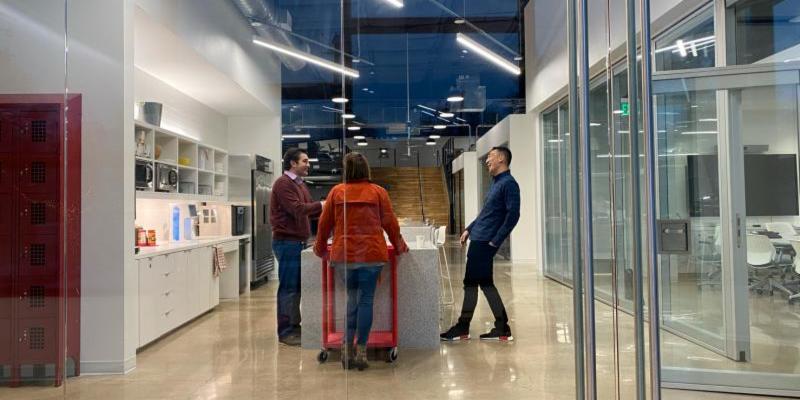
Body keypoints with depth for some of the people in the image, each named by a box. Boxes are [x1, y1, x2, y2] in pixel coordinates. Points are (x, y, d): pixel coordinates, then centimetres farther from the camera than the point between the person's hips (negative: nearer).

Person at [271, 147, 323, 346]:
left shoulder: (300, 184, 19)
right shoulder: (283, 183, -12)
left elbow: (309, 209, 16)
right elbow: (297, 209, -20)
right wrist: (322, 204, -16)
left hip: (298, 241, 10)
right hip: (287, 242, -9)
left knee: (296, 286, 13)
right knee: (288, 288, -5)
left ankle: (294, 326, 22)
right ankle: (285, 332, 3)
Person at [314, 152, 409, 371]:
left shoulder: (337, 191, 4)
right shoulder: (378, 192, 1)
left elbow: (325, 223, 8)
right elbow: (390, 223, 3)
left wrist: (320, 248, 23)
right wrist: (399, 247, 18)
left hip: (343, 254, 2)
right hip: (372, 254, -2)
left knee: (352, 297, 15)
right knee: (366, 300, 4)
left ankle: (347, 347, 10)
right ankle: (361, 351, 6)